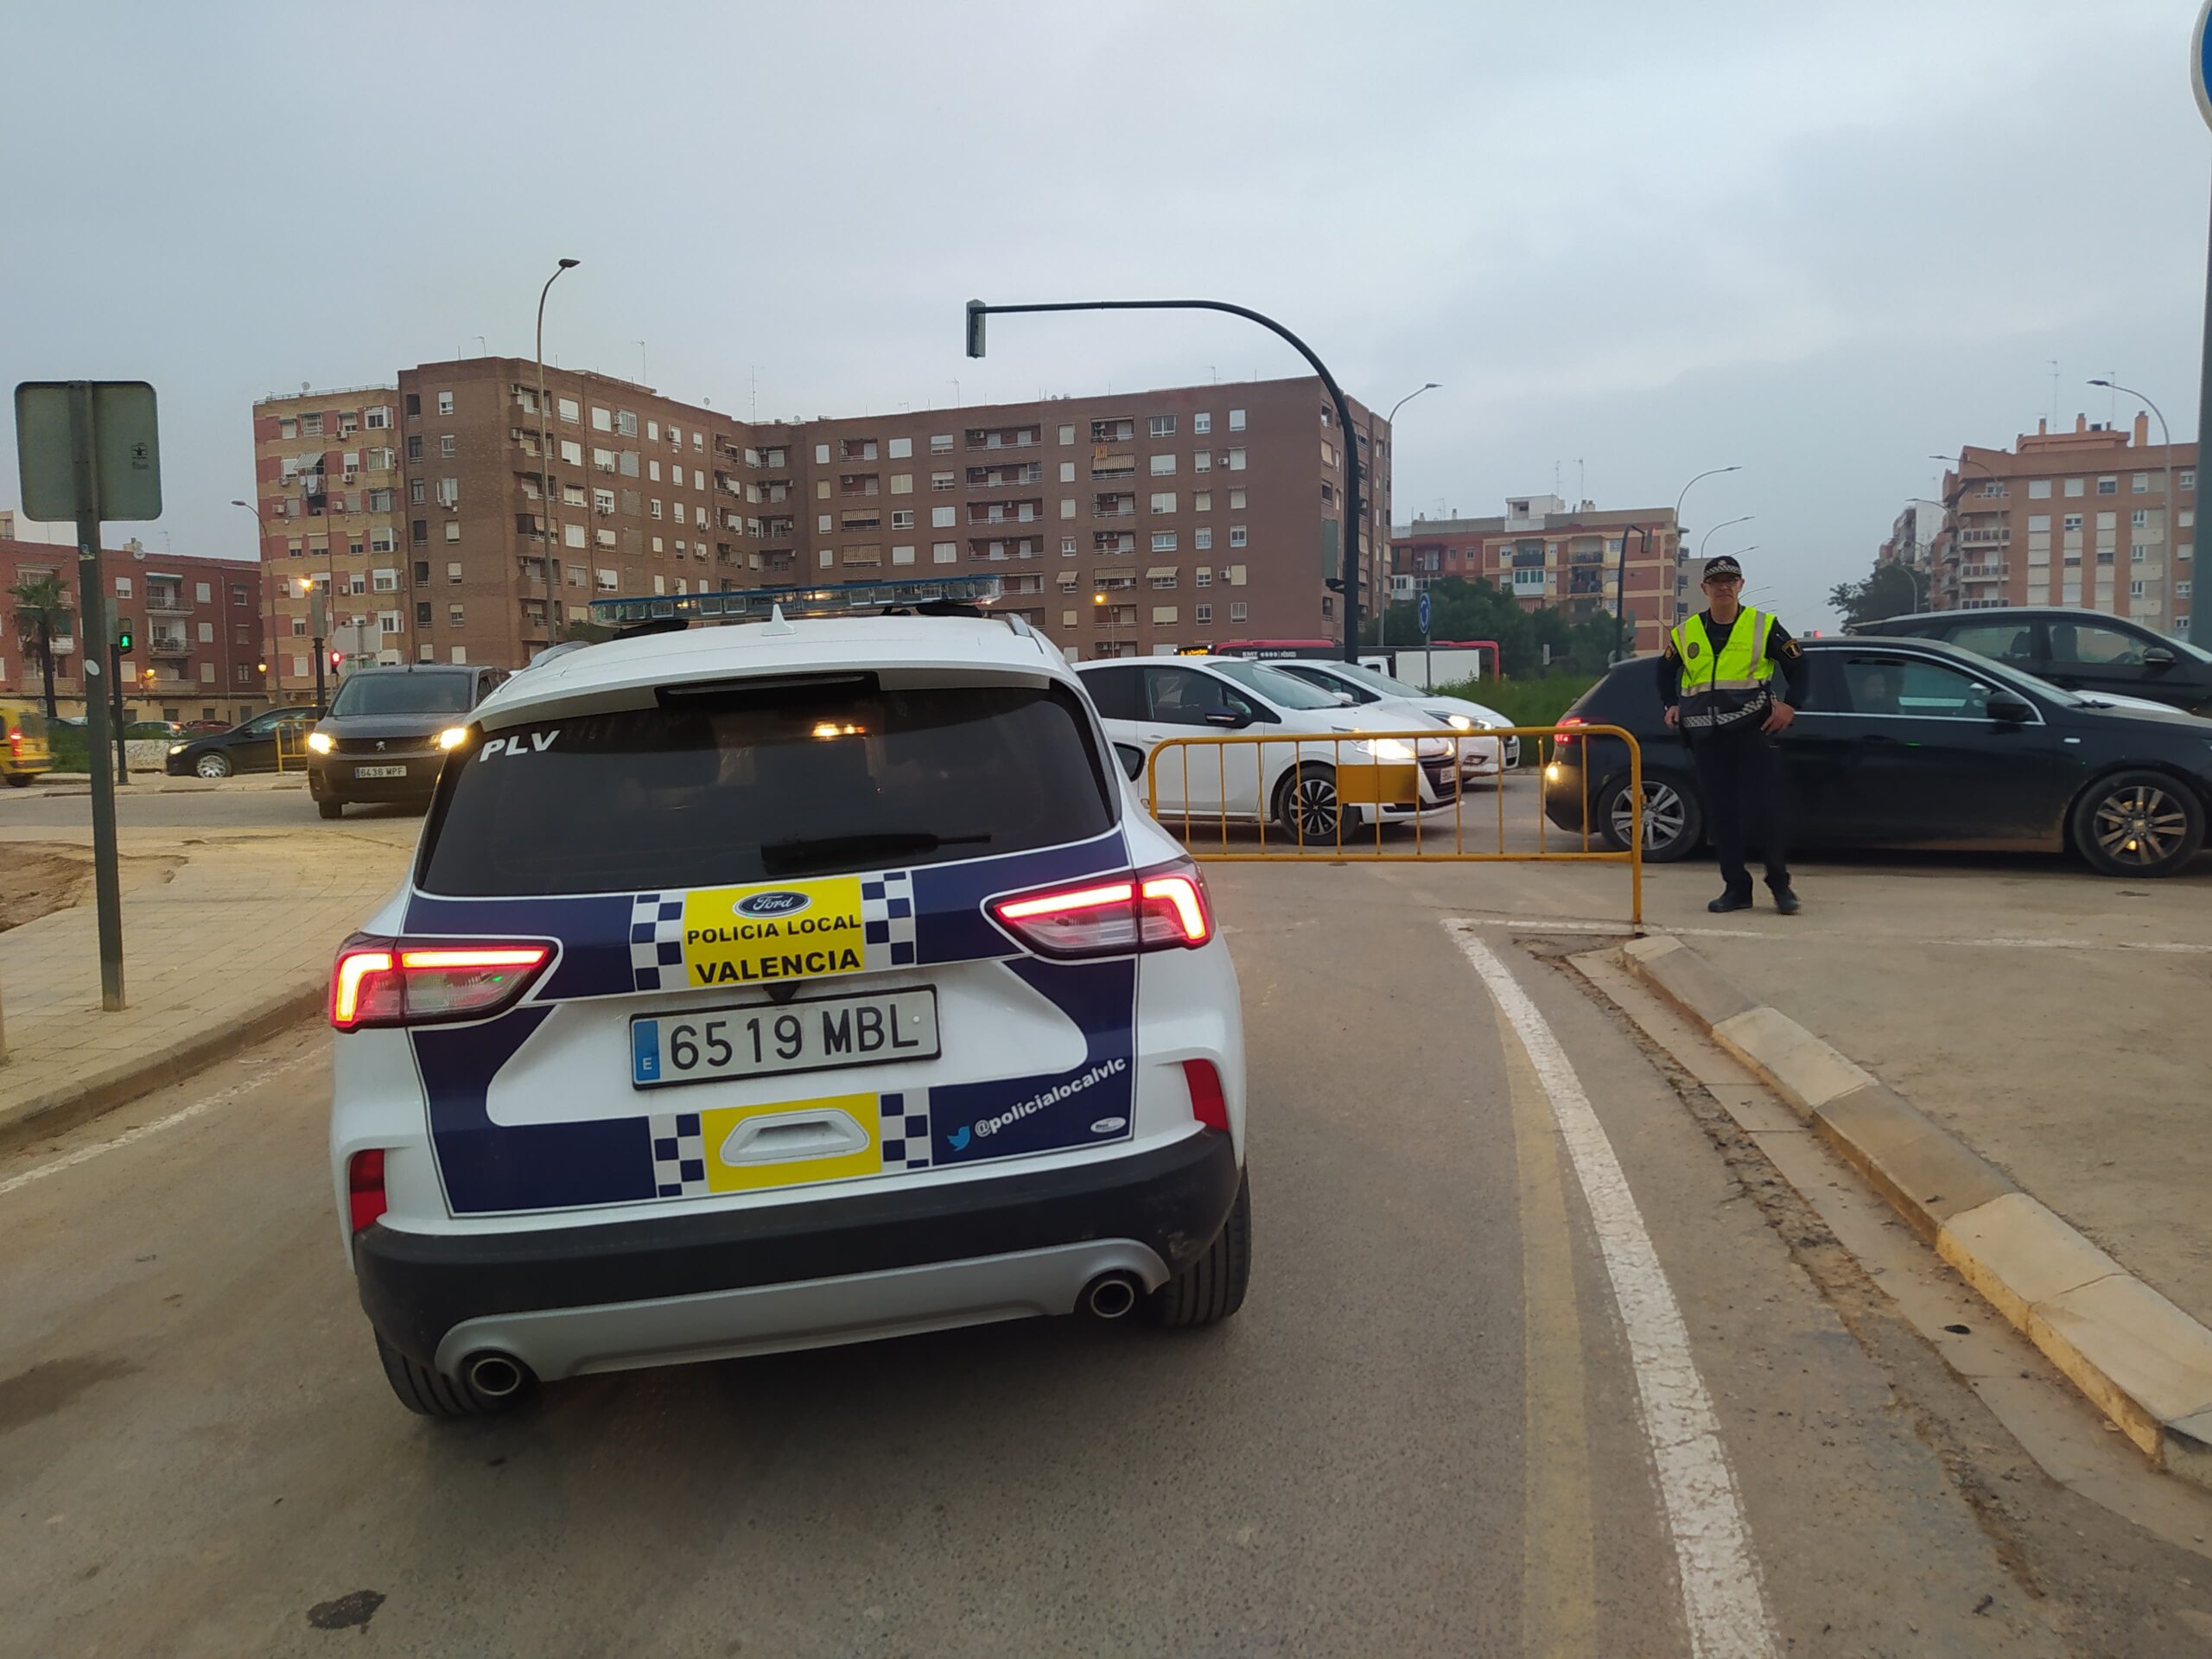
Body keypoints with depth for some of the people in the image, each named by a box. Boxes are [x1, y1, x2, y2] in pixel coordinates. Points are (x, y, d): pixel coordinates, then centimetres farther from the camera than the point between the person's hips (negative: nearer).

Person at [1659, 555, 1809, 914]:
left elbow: (1797, 666, 8)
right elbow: (1666, 672, 25)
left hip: (1753, 732, -3)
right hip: (1706, 736, 3)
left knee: (1766, 810, -7)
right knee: (1721, 814, 4)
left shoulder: (1764, 626, 2)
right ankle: (1736, 888, 12)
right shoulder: (1685, 632, 9)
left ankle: (1780, 884, 6)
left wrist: (1790, 705, -5)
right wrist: (1671, 705, 11)